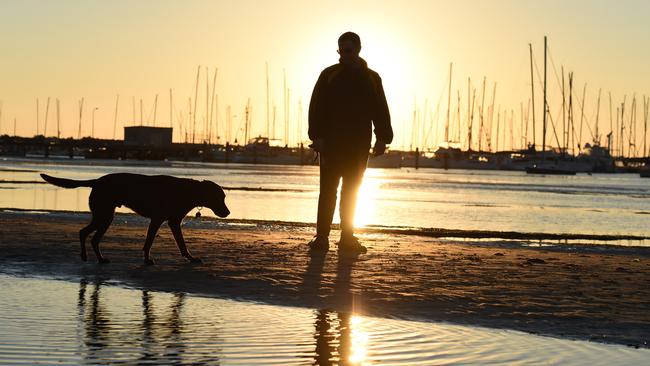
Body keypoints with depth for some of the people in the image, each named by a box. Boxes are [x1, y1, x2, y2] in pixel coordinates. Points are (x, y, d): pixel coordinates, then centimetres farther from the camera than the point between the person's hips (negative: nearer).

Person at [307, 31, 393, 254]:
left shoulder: (371, 78, 10)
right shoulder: (329, 75, 4)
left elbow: (380, 111, 9)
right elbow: (316, 107, -1)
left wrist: (382, 139, -2)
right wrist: (317, 136, -11)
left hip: (359, 145, 2)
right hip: (332, 143, -2)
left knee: (351, 193, 5)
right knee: (328, 190, -6)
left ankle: (347, 238, 9)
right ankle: (322, 237, -5)